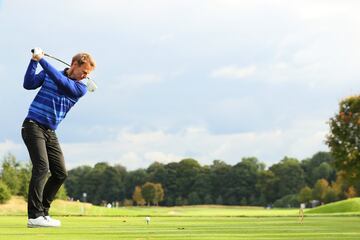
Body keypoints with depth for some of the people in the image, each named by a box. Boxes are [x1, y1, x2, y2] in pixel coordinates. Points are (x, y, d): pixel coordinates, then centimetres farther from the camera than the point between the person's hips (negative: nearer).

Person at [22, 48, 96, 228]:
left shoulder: (81, 88, 4)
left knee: (60, 173, 1)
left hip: (50, 132, 5)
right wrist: (34, 61, -14)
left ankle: (42, 213, 11)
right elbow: (29, 84, -6)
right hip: (33, 125, -5)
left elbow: (61, 82, -14)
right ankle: (34, 216, -23)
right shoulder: (48, 73, 3)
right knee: (42, 167, -20)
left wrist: (42, 60, -15)